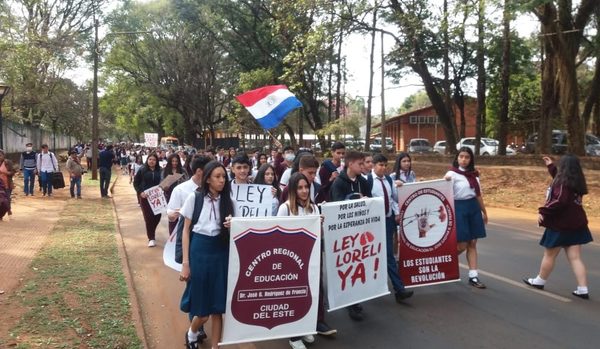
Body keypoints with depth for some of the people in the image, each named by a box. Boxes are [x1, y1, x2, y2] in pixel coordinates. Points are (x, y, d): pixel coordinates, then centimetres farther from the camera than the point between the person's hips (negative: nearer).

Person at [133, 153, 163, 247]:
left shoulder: (159, 171, 0)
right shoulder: (142, 170, -2)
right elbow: (135, 183, 2)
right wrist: (140, 192, -10)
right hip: (145, 197, -2)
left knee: (157, 216, 5)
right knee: (148, 217, -3)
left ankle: (151, 232, 35)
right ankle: (151, 238, 8)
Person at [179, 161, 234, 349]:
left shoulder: (228, 201, 4)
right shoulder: (194, 198, -4)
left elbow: (232, 232, 10)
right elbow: (186, 231, -2)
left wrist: (232, 227, -15)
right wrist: (185, 262, -7)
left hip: (221, 253, 2)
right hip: (199, 252, -2)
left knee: (218, 305, 4)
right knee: (202, 305, 5)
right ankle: (191, 334, 37)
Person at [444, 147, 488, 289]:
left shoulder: (474, 174, 9)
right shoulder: (452, 174, -8)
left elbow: (478, 194, 17)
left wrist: (484, 211, 22)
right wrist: (446, 182, -43)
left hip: (473, 208, 6)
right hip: (459, 208, -6)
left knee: (472, 243, 6)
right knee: (462, 245, -4)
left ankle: (473, 276, 11)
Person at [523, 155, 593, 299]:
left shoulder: (563, 183, -18)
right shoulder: (576, 182, 9)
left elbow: (559, 201, -30)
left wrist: (544, 212, -24)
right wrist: (551, 166, 33)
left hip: (560, 225, -8)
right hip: (576, 225, 8)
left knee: (549, 255, 8)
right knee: (575, 258, 6)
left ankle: (539, 281, 23)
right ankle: (583, 289, 2)